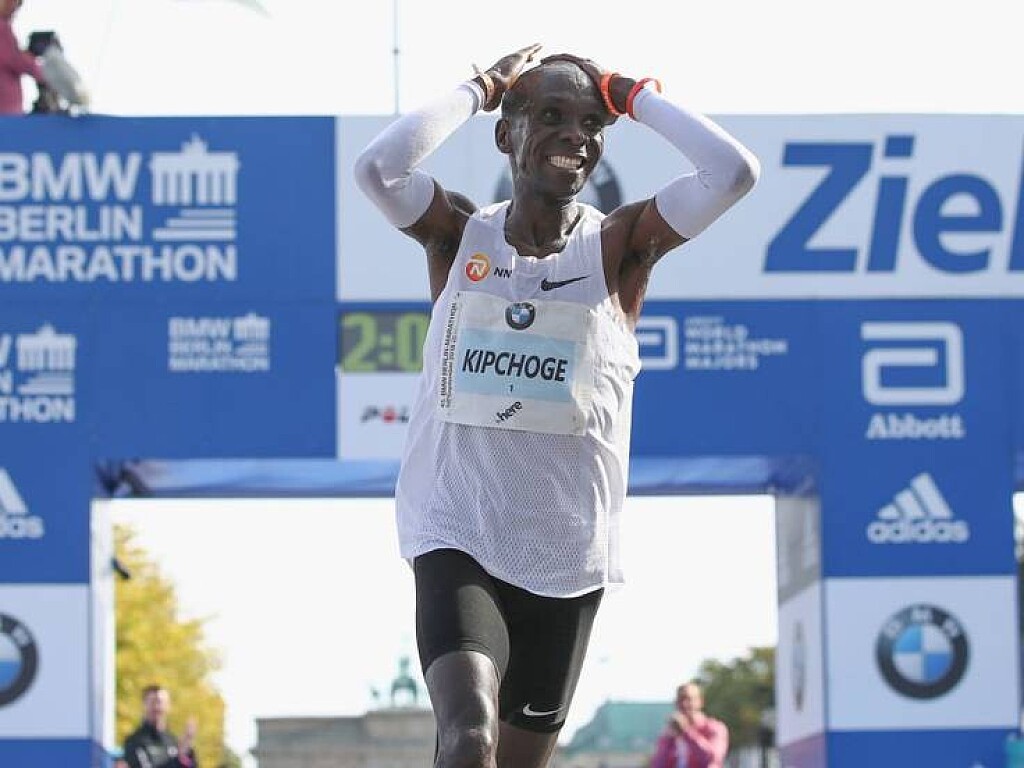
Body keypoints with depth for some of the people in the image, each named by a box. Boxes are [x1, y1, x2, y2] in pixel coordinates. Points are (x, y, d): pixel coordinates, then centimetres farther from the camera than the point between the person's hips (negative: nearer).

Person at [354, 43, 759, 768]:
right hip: (457, 535, -2)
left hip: (568, 551, 2)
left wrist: (630, 95, -6)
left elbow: (734, 172, -17)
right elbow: (377, 166, -20)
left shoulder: (617, 247, -2)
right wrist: (482, 88, -9)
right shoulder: (462, 235, 0)